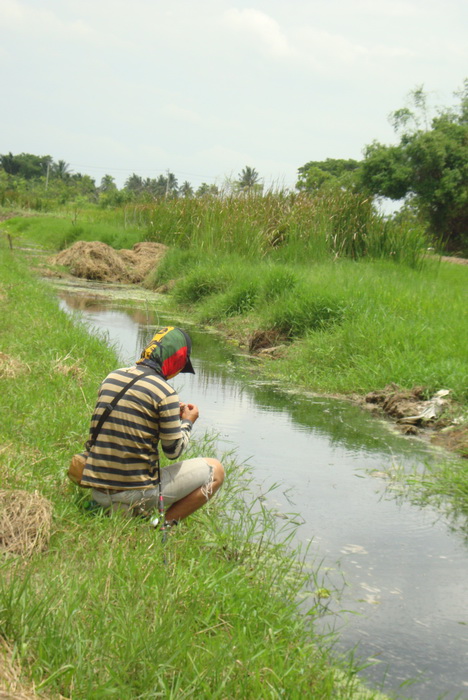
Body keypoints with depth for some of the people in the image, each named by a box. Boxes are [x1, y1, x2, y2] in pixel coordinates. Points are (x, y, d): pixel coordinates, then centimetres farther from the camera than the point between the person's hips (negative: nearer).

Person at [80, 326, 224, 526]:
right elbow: (173, 450, -6)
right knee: (215, 470, 8)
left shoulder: (111, 378, 8)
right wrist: (187, 421, 13)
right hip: (136, 495, -7)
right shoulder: (164, 392, -13)